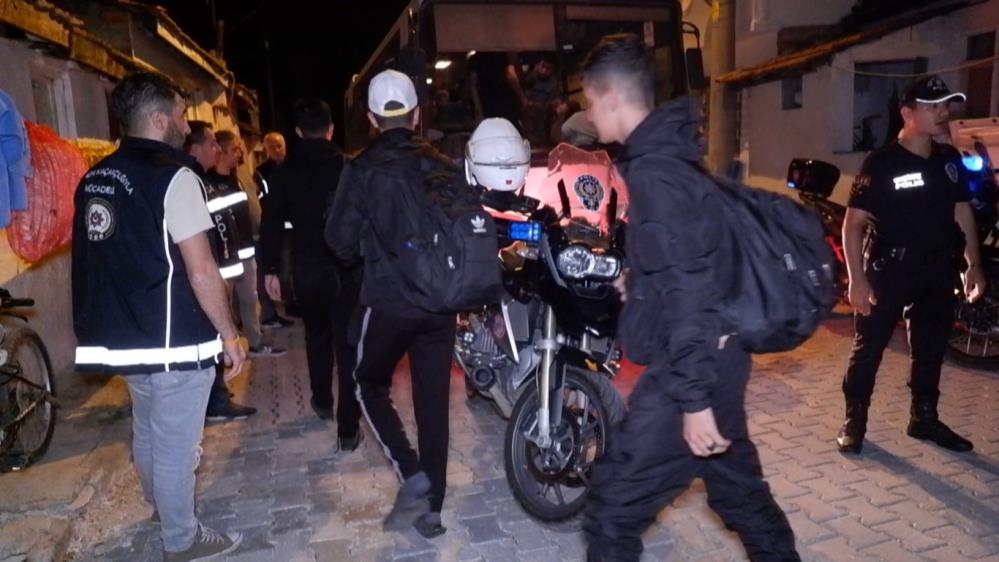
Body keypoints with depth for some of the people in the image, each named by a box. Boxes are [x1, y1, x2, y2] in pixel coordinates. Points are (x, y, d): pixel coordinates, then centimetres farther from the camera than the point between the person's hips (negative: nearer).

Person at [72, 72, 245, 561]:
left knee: (147, 432, 25)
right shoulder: (172, 176, -17)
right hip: (174, 340, -8)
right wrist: (229, 335, -11)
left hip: (122, 336, 8)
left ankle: (161, 505, 47)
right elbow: (201, 272, -20)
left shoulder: (93, 180, 7)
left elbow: (103, 260, 15)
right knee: (175, 444, 6)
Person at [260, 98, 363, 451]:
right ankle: (348, 429, -1)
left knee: (317, 335, 23)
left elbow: (272, 225, 0)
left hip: (307, 269, 3)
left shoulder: (285, 173, -1)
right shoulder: (349, 168, -7)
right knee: (347, 344, 0)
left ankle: (322, 402, 40)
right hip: (348, 267, -2)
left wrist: (270, 269, 6)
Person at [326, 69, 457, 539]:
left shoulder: (362, 170, -7)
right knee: (433, 398, 11)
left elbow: (340, 240, -6)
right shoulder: (443, 168, 2)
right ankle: (431, 506, 19)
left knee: (370, 384, 18)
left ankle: (412, 475, 3)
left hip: (388, 302, -3)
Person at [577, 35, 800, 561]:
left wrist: (693, 399, -23)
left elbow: (684, 293, -25)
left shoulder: (652, 172, -20)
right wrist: (638, 282, 34)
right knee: (737, 484, 24)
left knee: (614, 502, 0)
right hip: (718, 354, 10)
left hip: (692, 365, -10)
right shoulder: (671, 152, 10)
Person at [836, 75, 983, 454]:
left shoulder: (950, 160, 7)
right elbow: (853, 223, -15)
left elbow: (962, 212, 16)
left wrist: (973, 264, 12)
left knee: (931, 349, 15)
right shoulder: (882, 163, -13)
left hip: (937, 271, 6)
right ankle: (854, 421, 13)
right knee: (868, 348, 1)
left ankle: (924, 419, 31)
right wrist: (857, 279, -20)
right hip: (888, 271, -6)